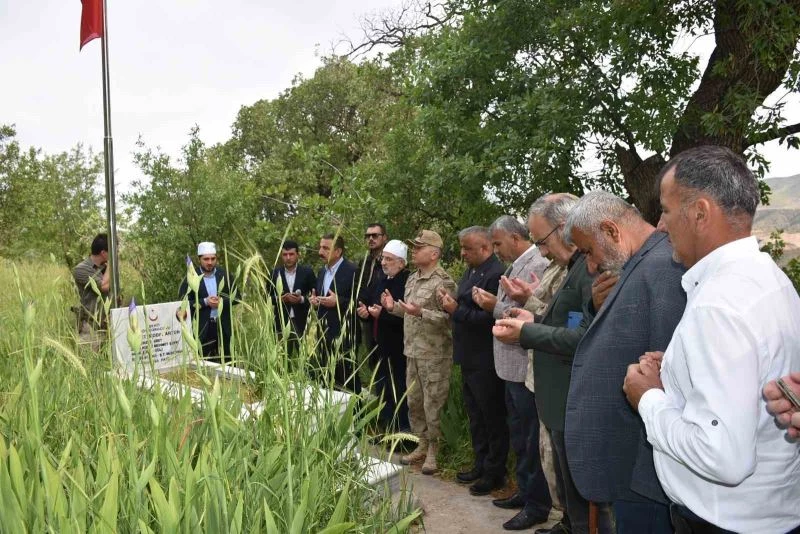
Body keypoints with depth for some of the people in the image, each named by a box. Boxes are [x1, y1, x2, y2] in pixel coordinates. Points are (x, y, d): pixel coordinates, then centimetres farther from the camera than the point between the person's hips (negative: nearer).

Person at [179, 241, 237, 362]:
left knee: (225, 362, 9)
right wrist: (205, 302, -17)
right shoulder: (191, 277, -4)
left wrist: (222, 301, -12)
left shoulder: (224, 274, 4)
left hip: (223, 326, 3)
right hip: (202, 327, -3)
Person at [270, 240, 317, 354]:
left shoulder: (307, 272, 2)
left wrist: (301, 299, -16)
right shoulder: (275, 273, 6)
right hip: (282, 322, 1)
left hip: (302, 322, -1)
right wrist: (279, 298, -12)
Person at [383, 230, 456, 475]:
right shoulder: (412, 278, 12)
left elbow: (448, 317, -19)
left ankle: (433, 450, 18)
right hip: (412, 351, 8)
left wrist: (421, 312, -28)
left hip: (435, 355, -8)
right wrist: (394, 307, 3)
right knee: (413, 401, 15)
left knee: (432, 404, 2)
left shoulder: (443, 281, -15)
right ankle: (421, 445, 29)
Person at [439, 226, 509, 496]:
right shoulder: (470, 272, 11)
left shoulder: (496, 274, -19)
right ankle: (481, 464, 35)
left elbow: (489, 318, -26)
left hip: (486, 361, -9)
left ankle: (494, 473, 20)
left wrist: (456, 310, -22)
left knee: (492, 418, 6)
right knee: (475, 416, 20)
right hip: (470, 358, 10)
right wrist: (451, 303, -3)